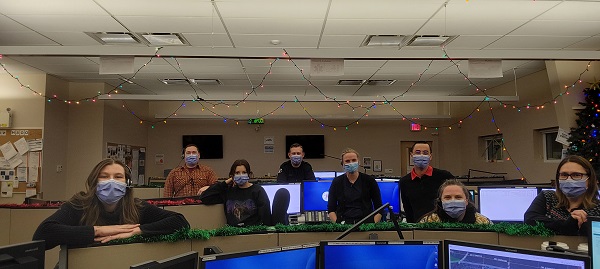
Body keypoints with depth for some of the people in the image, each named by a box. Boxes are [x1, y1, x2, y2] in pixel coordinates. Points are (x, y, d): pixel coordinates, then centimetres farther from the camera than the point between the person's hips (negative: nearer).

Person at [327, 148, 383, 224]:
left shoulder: (369, 181, 7)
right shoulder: (337, 182, 10)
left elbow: (379, 208, 8)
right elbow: (331, 209, 9)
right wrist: (337, 224, -8)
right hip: (344, 223, 0)